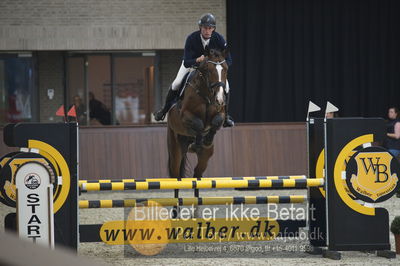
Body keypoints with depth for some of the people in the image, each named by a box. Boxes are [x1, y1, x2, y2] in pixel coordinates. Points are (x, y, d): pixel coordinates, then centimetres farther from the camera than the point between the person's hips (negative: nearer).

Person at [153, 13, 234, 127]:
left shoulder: (219, 39, -30)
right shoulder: (191, 38, -34)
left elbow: (229, 60, -24)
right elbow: (186, 62, -36)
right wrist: (198, 60, -56)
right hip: (192, 61, -1)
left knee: (225, 86, -16)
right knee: (176, 84, -13)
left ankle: (225, 115, 3)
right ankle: (165, 109, 11)